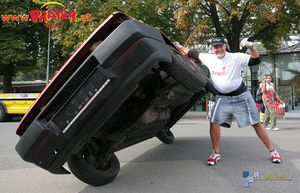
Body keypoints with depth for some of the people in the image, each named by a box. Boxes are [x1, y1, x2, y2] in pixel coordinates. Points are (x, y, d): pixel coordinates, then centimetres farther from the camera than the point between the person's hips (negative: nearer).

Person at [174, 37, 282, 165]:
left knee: (256, 124, 3)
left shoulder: (236, 57, -7)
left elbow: (256, 61, -14)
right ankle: (216, 153, 5)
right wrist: (179, 46, 15)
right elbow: (193, 54, 13)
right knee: (214, 123, -12)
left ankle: (272, 151, 20)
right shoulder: (209, 58, 4)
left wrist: (251, 47, -29)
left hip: (242, 97, -2)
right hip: (223, 98, 2)